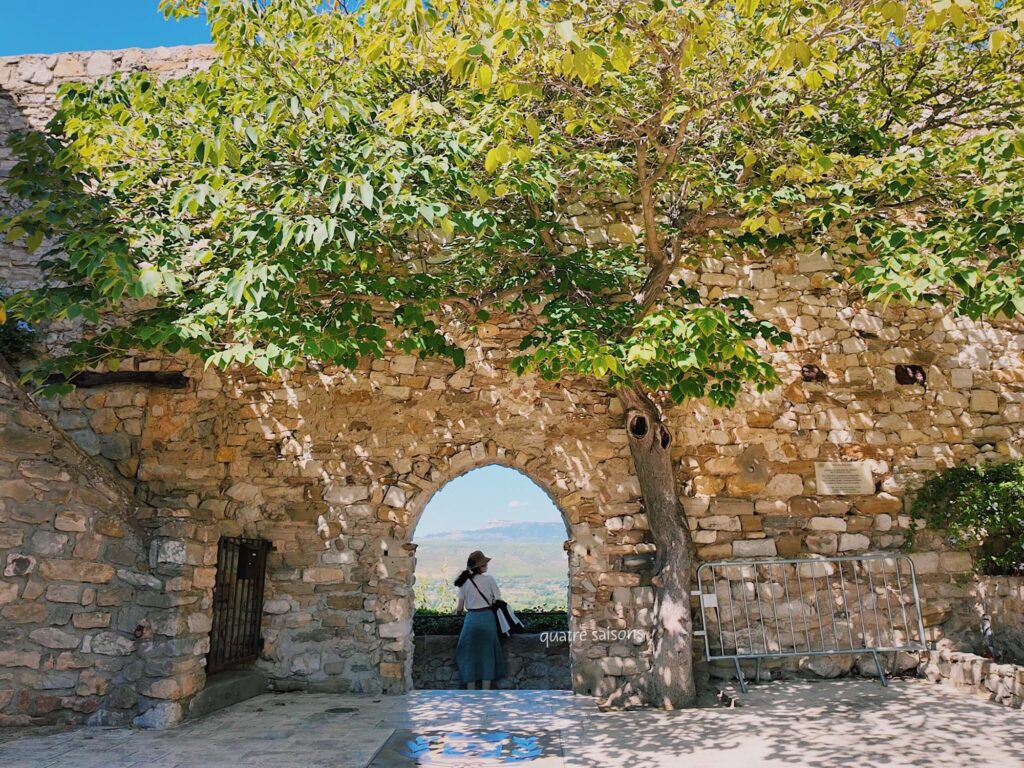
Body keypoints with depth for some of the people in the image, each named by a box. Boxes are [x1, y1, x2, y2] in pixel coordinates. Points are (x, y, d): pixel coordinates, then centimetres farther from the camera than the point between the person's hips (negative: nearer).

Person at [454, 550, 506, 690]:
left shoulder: (464, 582, 4)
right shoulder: (489, 579, -4)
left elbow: (460, 608, 6)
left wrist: (457, 610, 27)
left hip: (471, 619, 2)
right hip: (486, 618, -2)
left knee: (470, 657, 10)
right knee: (487, 656, 8)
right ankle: (485, 693, 9)